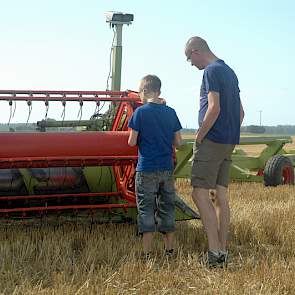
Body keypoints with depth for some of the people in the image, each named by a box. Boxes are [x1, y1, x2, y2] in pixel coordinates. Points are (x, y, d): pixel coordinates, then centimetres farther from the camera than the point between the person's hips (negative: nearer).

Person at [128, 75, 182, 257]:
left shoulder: (141, 112, -9)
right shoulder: (171, 112, 4)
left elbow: (132, 142, -8)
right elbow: (178, 142, 5)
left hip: (146, 169, -4)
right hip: (167, 168, 4)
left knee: (146, 209, 1)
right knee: (167, 208, 13)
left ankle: (148, 253, 0)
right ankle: (169, 250, 17)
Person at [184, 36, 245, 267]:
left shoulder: (212, 71, -10)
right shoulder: (229, 72, 18)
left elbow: (214, 109, -20)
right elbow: (241, 113, 21)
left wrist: (198, 138, -12)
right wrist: (231, 136, 18)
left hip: (212, 141, -9)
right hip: (230, 141, 9)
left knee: (200, 194, -8)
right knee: (221, 195, 8)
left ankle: (214, 250, -14)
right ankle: (222, 251, 9)